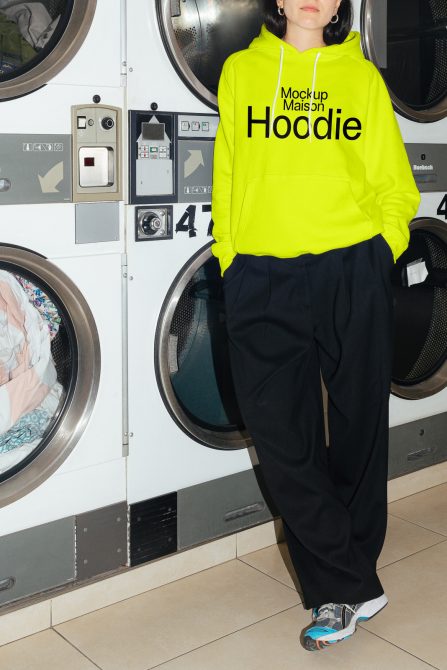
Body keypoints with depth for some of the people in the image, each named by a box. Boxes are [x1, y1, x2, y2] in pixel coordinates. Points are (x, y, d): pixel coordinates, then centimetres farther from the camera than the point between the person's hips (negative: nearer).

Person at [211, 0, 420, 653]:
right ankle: (353, 587, 15)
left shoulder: (361, 75, 8)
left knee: (358, 428, 7)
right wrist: (229, 255, 3)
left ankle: (340, 585, 27)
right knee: (279, 432, -1)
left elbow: (395, 187, 10)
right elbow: (226, 180, 11)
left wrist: (381, 249, -2)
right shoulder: (240, 70, 10)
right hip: (263, 281, 1)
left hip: (352, 272, 0)